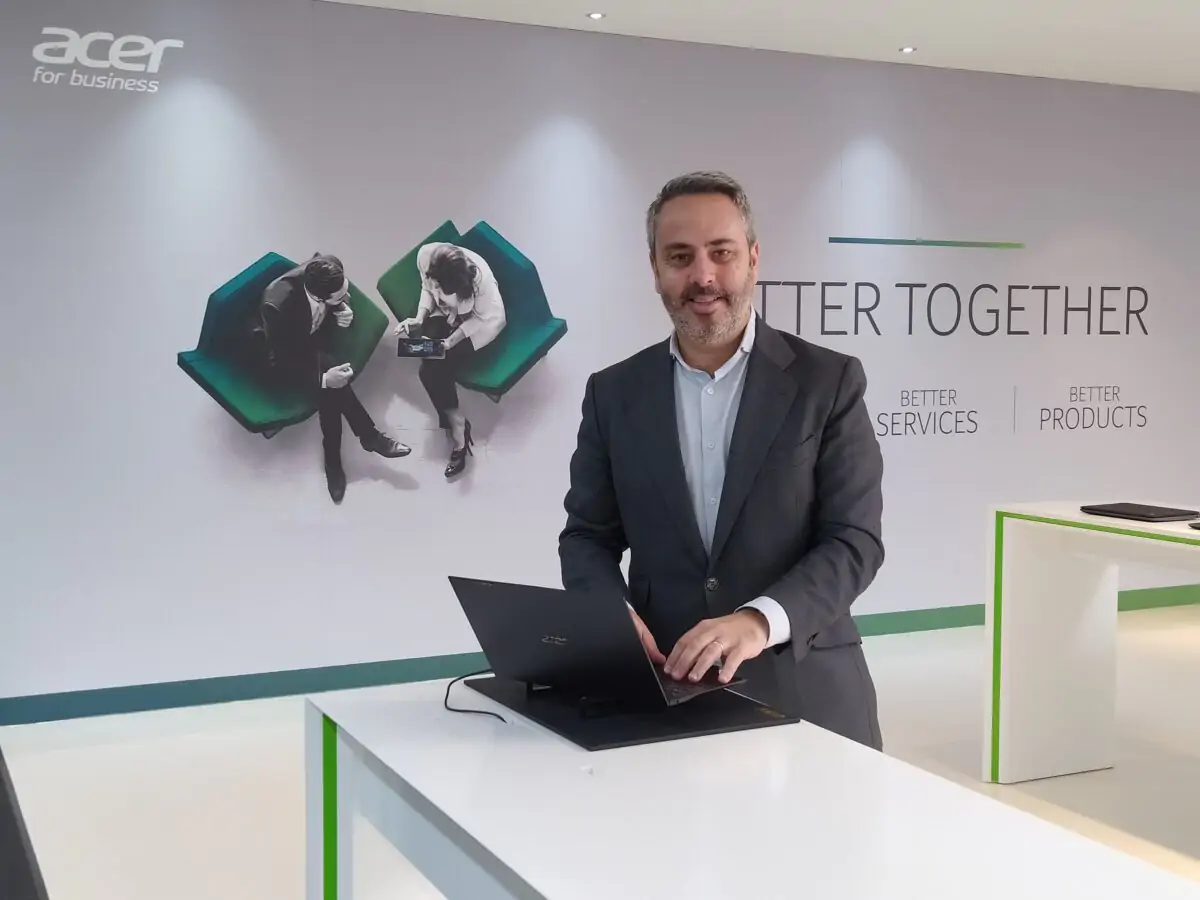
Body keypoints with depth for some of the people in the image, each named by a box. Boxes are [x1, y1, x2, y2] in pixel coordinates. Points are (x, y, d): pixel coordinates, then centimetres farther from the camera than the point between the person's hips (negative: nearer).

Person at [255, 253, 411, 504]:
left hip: (316, 336, 5)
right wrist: (324, 378, -41)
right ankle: (369, 436, -14)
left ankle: (333, 461, -9)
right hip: (285, 355, -5)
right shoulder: (278, 306, -41)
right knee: (329, 377, -31)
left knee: (330, 390, -24)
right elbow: (279, 368, -31)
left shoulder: (323, 275, -27)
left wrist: (343, 312, -19)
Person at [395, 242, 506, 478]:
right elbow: (426, 289, -3)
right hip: (443, 316, 4)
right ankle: (457, 424, -1)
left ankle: (454, 423, 0)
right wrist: (419, 318, -19)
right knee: (429, 368, -18)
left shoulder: (480, 278, -38)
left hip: (477, 324, -4)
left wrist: (454, 338, -27)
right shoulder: (426, 255, -26)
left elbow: (494, 319, -21)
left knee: (437, 370, -20)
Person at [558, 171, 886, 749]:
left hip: (806, 697, -1)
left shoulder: (829, 381, -3)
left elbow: (854, 540, -8)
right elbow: (587, 536, 7)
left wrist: (761, 619, -25)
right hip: (662, 692, 2)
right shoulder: (613, 392, 4)